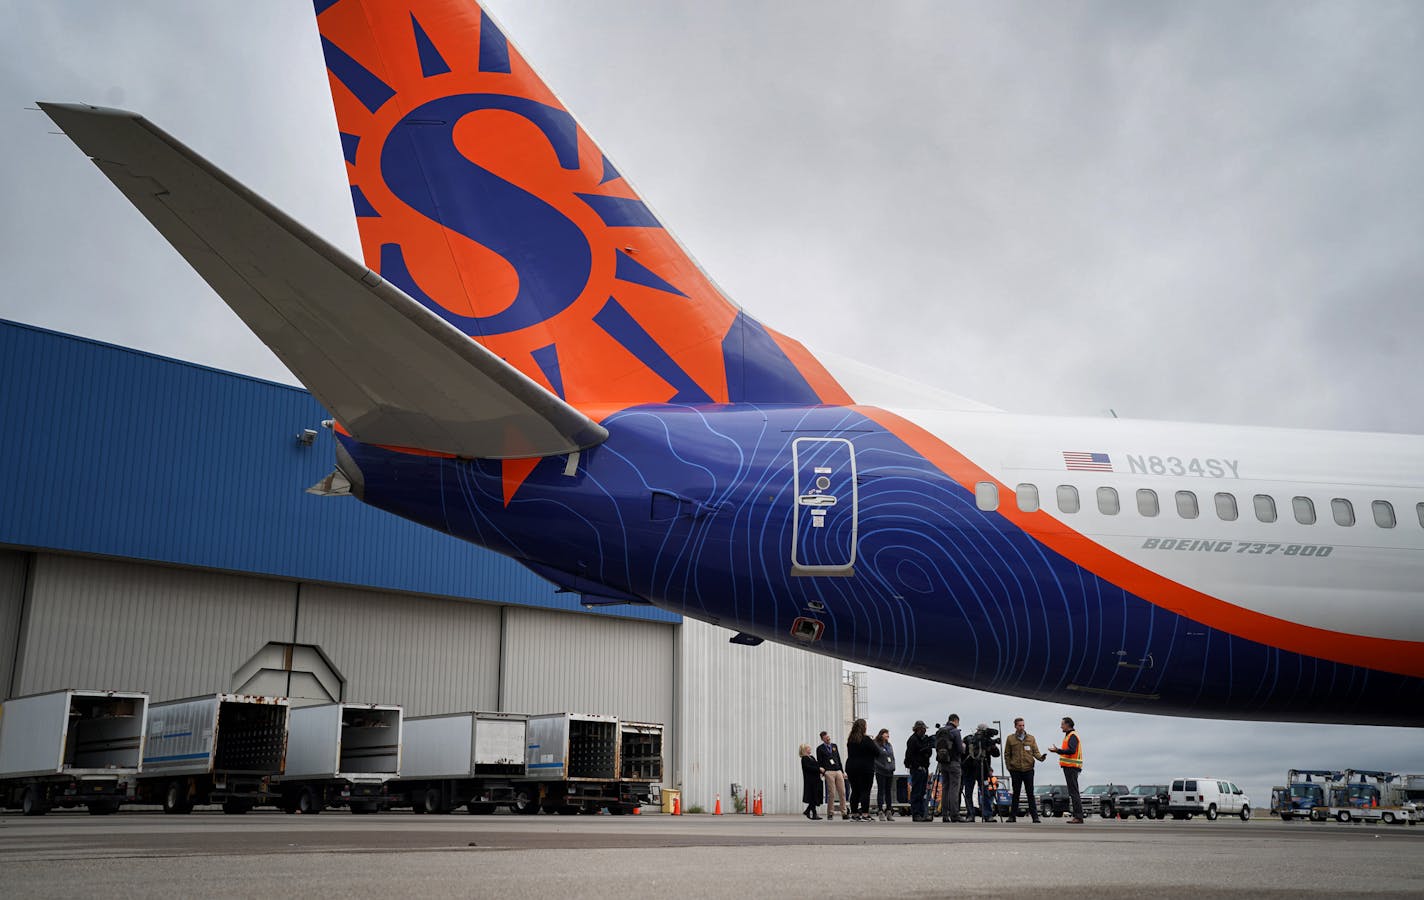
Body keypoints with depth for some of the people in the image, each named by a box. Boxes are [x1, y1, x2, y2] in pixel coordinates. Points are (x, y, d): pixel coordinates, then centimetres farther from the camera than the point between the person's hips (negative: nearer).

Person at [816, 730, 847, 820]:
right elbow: (819, 762, 3)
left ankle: (844, 813, 3)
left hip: (838, 771, 4)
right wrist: (822, 771, -9)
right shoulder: (820, 749, 3)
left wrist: (842, 771, 15)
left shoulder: (834, 746, 17)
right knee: (831, 794, -6)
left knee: (842, 793, 0)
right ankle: (830, 814, 4)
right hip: (829, 772, -4)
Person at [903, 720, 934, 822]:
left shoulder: (926, 739, 15)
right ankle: (915, 815, -5)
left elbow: (928, 752, 23)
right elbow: (909, 756, -14)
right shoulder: (913, 740, -9)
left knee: (922, 792, 10)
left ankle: (923, 814, 14)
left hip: (924, 768, 8)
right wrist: (918, 766, -16)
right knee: (916, 792, -6)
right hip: (916, 769, -8)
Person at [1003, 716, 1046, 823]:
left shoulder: (1031, 738, 8)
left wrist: (1040, 757, -16)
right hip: (1015, 770, 0)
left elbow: (1035, 752, 5)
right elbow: (1007, 755, 8)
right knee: (1016, 794, 5)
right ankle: (1012, 816, 12)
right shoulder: (1010, 739, 5)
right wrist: (1009, 767, -1)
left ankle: (1035, 816, 3)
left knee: (1030, 794, 1)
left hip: (1028, 770, 0)